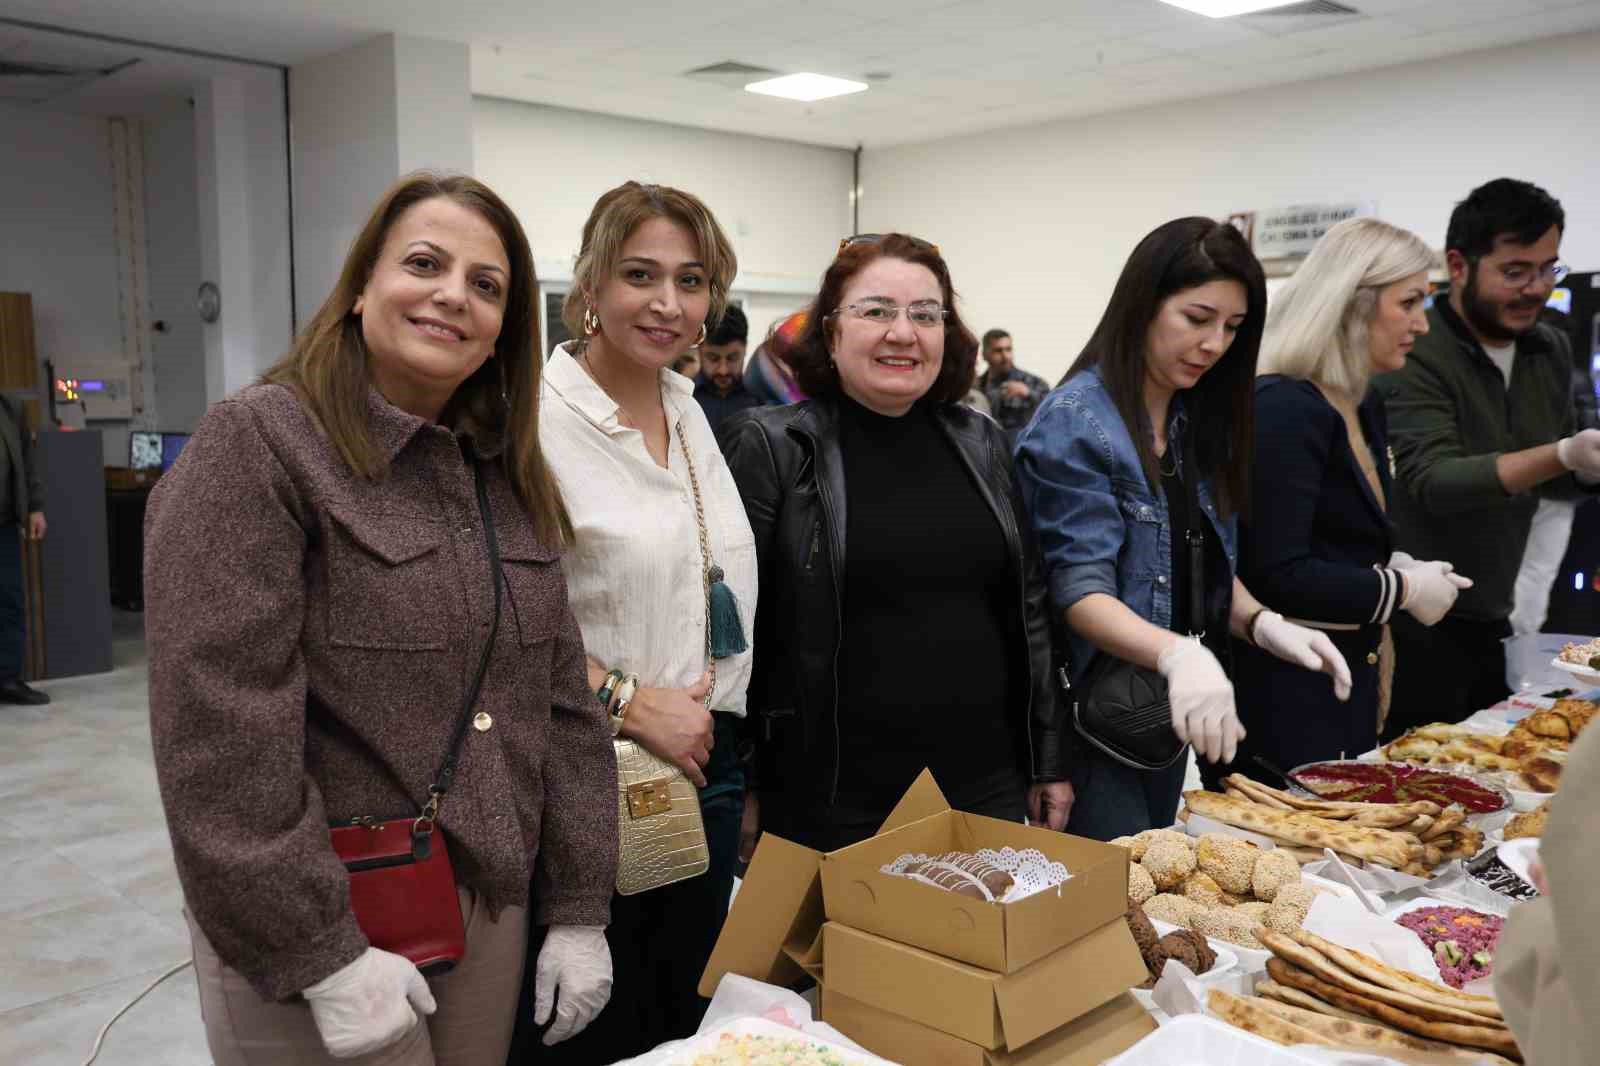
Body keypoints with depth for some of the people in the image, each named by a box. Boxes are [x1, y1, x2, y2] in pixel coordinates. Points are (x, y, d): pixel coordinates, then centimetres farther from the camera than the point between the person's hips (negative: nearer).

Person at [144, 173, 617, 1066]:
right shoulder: (256, 447, -13)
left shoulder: (511, 476, 7)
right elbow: (219, 732, -19)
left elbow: (562, 705, 6)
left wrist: (579, 909, 3)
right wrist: (322, 954, -19)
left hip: (494, 909, 6)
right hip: (315, 929, -6)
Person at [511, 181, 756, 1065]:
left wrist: (737, 759, 13)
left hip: (706, 772, 7)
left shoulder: (694, 413, 9)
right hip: (588, 779, -7)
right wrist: (633, 702, -19)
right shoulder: (534, 417, -14)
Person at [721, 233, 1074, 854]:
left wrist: (1049, 762, 10)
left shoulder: (980, 443, 7)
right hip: (830, 803, -4)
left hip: (988, 790, 4)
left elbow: (1028, 609, 11)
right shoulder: (771, 447, -7)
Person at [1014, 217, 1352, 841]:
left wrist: (1262, 624, -8)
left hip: (1175, 717, 8)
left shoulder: (1198, 423, 8)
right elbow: (1081, 591, -22)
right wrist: (1178, 653, -39)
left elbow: (1207, 566, 12)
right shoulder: (1075, 423, -16)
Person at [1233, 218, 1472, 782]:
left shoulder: (1365, 407, 12)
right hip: (1287, 698, -10)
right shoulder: (1284, 409, -18)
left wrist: (1404, 568, 5)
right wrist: (1402, 589, -13)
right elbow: (1275, 574, -24)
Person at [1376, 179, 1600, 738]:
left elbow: (1555, 482, 15)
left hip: (1490, 623, 7)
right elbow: (1434, 483, -26)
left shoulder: (1552, 352, 7)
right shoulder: (1413, 355, -15)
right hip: (1412, 629, -7)